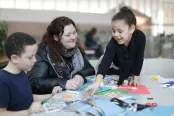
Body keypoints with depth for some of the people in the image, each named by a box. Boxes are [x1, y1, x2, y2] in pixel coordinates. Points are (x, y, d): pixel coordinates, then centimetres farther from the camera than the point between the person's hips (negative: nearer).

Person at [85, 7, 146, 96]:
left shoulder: (140, 37, -35)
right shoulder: (113, 43, -40)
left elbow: (139, 58, -22)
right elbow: (105, 62, -54)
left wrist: (135, 78, -17)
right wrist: (97, 82, -69)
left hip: (131, 70, 2)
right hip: (114, 70, -1)